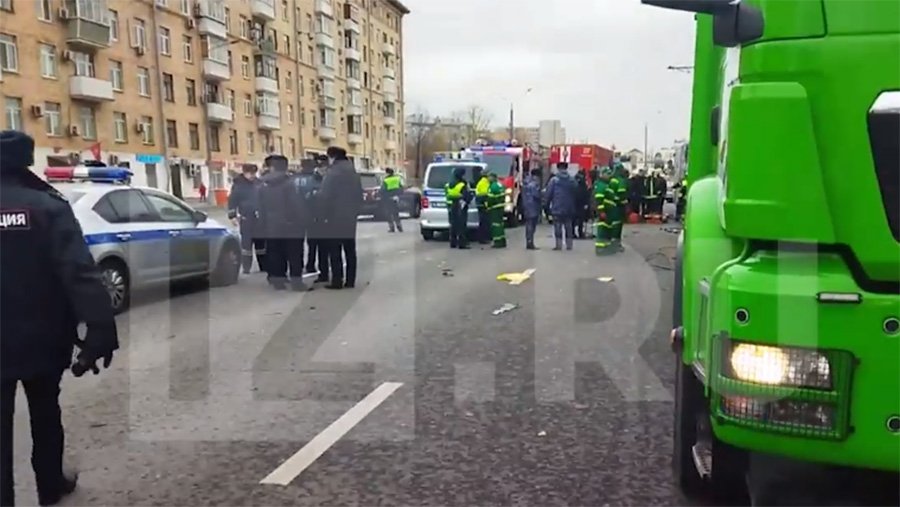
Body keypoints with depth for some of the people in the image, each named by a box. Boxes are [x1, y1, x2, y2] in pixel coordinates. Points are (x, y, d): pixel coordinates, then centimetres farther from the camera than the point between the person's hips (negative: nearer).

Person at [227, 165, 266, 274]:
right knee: (246, 243, -1)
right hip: (246, 219, -4)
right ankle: (246, 268, 5)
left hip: (259, 218, 4)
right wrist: (233, 215, -11)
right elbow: (232, 200, -5)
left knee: (261, 243, 10)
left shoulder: (259, 183, 6)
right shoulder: (238, 184, -4)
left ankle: (264, 267, 17)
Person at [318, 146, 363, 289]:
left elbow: (324, 196, -16)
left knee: (335, 251, -3)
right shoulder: (354, 173, 12)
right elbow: (359, 195, 16)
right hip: (350, 217, 7)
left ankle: (337, 281, -3)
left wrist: (324, 214, -6)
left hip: (335, 217, -7)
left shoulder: (332, 173, -13)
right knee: (350, 250, 9)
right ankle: (350, 280, 11)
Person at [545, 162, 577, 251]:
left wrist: (548, 203, 5)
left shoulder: (554, 180, -9)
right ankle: (569, 245, 11)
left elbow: (549, 194, -8)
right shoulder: (572, 180, 1)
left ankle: (559, 245, -1)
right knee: (569, 227, 10)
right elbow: (575, 194, 6)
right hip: (569, 208, 3)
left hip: (557, 208, -3)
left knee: (558, 227, 1)